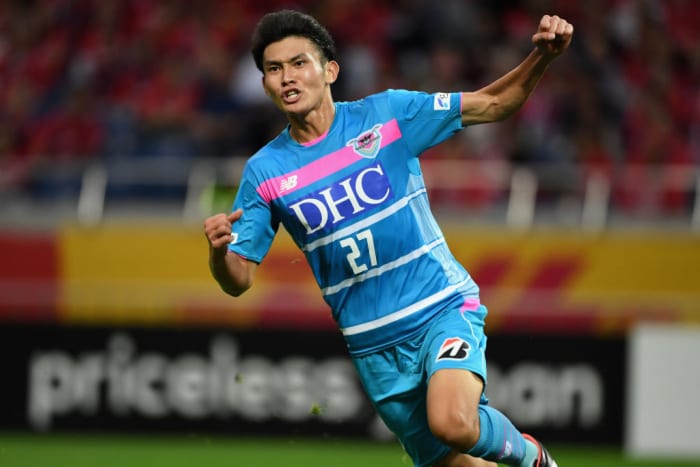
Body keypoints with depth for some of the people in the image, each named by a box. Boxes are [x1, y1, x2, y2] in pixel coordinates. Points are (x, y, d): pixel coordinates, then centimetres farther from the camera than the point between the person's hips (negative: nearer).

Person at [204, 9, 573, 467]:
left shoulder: (386, 114, -4)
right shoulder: (264, 172, 0)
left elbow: (494, 103, 0)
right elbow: (238, 280, 1)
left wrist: (542, 56, -19)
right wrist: (218, 251, -22)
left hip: (442, 308, -3)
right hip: (374, 342, 3)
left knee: (451, 424, -29)